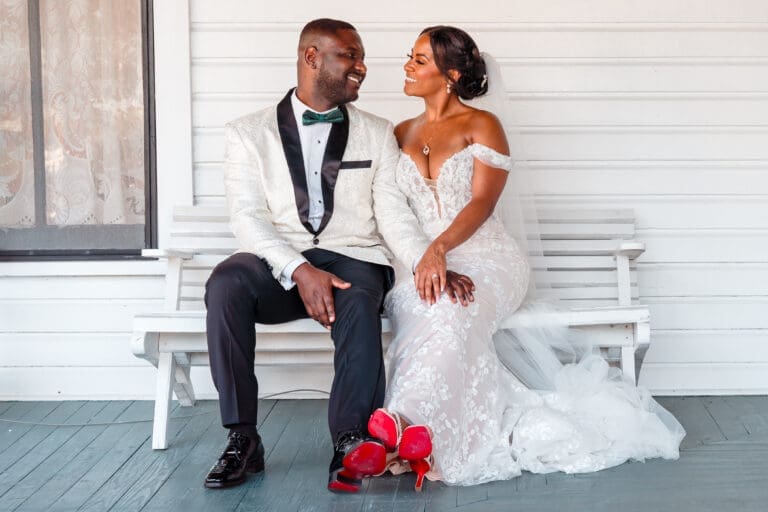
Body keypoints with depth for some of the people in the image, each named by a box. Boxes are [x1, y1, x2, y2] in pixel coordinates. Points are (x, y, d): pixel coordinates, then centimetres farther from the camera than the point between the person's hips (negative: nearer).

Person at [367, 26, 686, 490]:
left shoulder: (481, 126, 4)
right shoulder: (401, 135, 20)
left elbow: (481, 203, -9)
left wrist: (439, 248, -26)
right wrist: (424, 259, -6)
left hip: (486, 258, -3)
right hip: (421, 264, 3)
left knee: (449, 313, -38)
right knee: (430, 308, -35)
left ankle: (406, 427, -48)